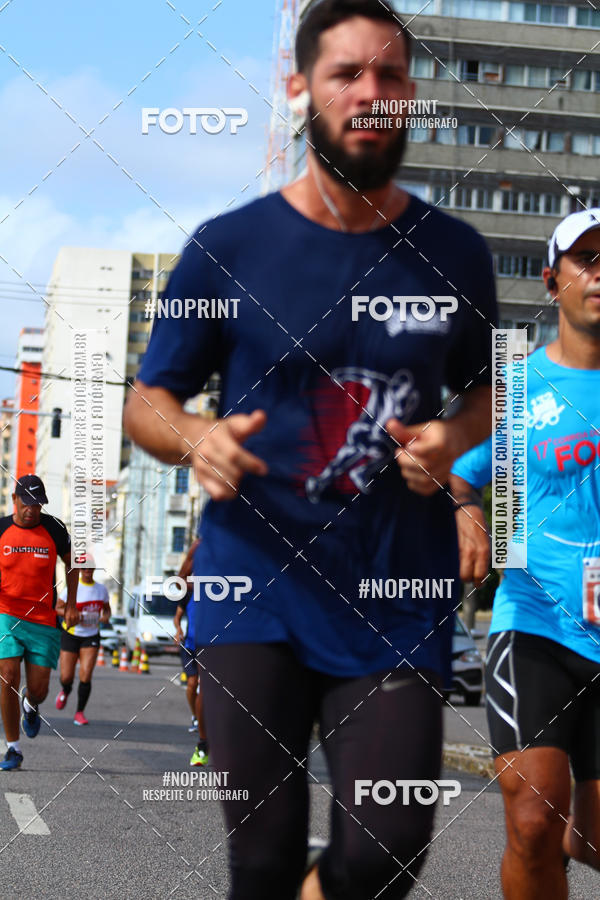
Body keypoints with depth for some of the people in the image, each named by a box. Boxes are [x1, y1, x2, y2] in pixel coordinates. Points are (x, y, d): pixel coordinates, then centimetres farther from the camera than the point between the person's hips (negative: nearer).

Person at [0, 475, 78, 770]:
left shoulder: (53, 528, 0)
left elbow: (70, 562, 14)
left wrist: (71, 605, 8)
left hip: (43, 619, 1)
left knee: (38, 688, -1)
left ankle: (31, 707, 38)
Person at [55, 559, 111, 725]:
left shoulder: (101, 589, 1)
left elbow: (107, 608, 15)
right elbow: (58, 608, -3)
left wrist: (106, 617, -8)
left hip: (91, 636, 2)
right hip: (71, 635, -2)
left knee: (86, 676, -13)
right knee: (66, 677, 1)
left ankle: (79, 713, 1)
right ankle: (66, 690, 39)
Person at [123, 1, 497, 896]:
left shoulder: (454, 253, 4)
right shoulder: (228, 246, -1)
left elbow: (485, 388, 19)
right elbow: (147, 401, 7)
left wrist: (454, 438, -4)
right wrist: (197, 438, -16)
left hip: (399, 597, 1)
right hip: (256, 590, -1)